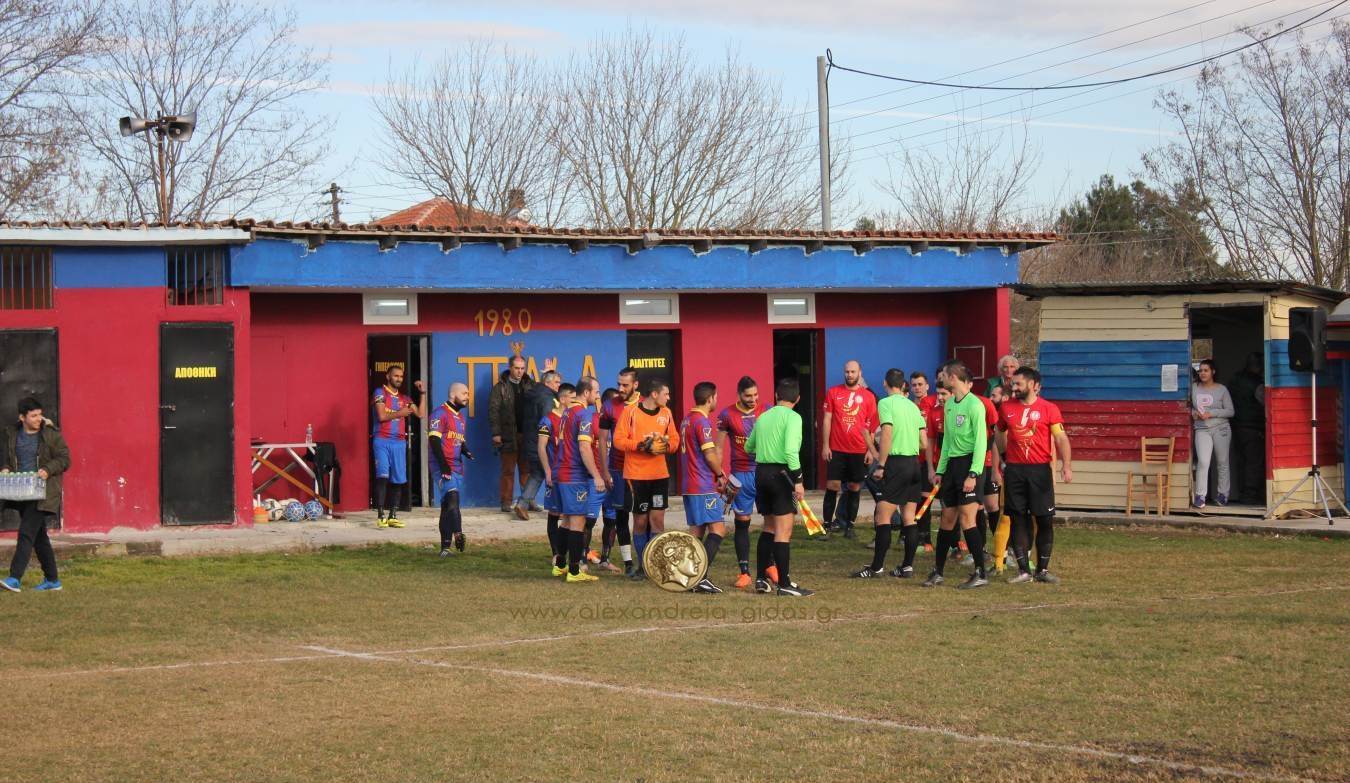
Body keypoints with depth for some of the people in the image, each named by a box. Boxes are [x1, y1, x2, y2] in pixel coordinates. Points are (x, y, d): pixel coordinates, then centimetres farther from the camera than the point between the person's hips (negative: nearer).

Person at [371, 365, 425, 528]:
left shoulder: (405, 398, 17)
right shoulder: (380, 393, 0)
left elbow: (421, 414, 9)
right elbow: (382, 416, -11)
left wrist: (422, 393, 7)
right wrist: (400, 413, -5)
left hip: (399, 442, 5)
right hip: (382, 441, -5)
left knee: (399, 480, 3)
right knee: (382, 476, -15)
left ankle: (393, 516, 8)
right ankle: (380, 515, -14)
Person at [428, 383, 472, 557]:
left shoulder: (460, 416, 20)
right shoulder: (440, 414, -10)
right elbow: (434, 440, -16)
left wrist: (467, 452, 2)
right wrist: (444, 466, -20)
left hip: (457, 467, 9)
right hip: (443, 466, -9)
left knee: (447, 506, 9)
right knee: (452, 497, -25)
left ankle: (446, 547, 11)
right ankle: (458, 534, -38)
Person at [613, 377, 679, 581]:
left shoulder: (666, 413, 8)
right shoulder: (631, 411, -6)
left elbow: (674, 438, 16)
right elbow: (618, 440, -8)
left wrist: (666, 445, -6)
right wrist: (641, 445, -20)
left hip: (660, 474, 4)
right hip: (636, 475, -3)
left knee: (658, 519, -3)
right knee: (640, 521, 3)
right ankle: (642, 566, 15)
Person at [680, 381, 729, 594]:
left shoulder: (687, 419, 15)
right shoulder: (703, 421, -14)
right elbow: (710, 455, -18)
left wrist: (718, 473, 18)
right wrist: (721, 475, -2)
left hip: (689, 485, 9)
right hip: (704, 486, -9)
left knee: (696, 530, 12)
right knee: (718, 529, -9)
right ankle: (702, 576, -17)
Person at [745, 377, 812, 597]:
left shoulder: (763, 417, 12)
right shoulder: (792, 417, -9)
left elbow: (748, 447, 24)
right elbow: (790, 450, -21)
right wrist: (798, 480, -19)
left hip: (761, 472, 7)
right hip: (781, 472, -7)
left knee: (769, 527, 19)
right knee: (784, 531, -5)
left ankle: (761, 579, 19)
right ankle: (784, 584, -7)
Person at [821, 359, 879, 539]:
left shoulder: (868, 397, 5)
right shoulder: (833, 392, 4)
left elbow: (871, 426, 6)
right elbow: (827, 420, 4)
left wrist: (870, 450, 1)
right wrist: (825, 445, -3)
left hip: (859, 450, 1)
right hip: (836, 449, -1)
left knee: (854, 488, 4)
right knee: (832, 486, -4)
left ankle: (849, 526, 11)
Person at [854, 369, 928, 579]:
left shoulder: (886, 403, -7)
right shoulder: (913, 406, 13)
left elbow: (887, 436, -16)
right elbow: (924, 444, 12)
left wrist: (881, 465, -13)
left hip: (896, 463, -7)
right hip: (914, 463, 7)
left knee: (882, 516, -5)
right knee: (909, 518, 9)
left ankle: (877, 567, -7)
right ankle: (907, 566, 9)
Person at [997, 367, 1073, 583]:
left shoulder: (1049, 409, -3)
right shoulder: (1006, 408, 7)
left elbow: (1061, 438, -7)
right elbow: (1001, 435, 18)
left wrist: (1067, 466, -19)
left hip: (1040, 470, -2)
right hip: (1014, 471, 2)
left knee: (1045, 520, 0)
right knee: (1018, 519, 2)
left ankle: (1042, 570, 11)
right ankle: (1024, 570, 7)